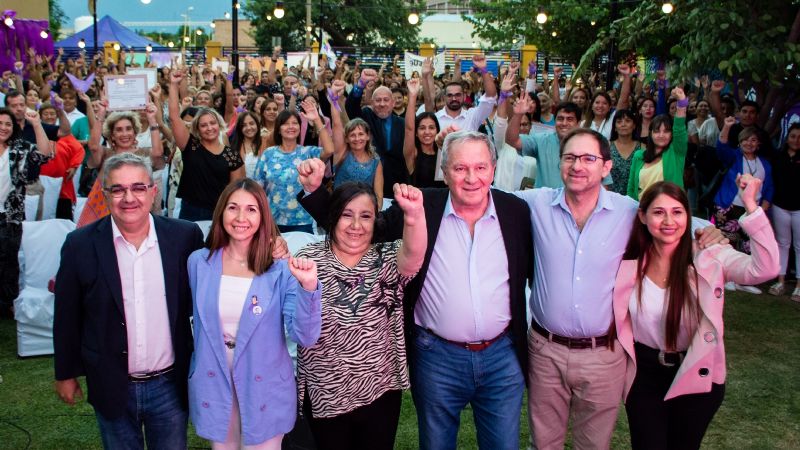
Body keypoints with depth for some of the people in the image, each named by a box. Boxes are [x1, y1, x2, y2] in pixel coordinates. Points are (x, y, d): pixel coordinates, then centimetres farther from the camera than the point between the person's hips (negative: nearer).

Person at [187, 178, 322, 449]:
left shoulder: (280, 270, -12)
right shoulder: (199, 262, -4)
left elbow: (305, 337, -20)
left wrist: (308, 286, -33)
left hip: (264, 389, -2)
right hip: (212, 387, 2)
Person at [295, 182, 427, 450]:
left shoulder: (386, 259, -5)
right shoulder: (309, 258, -4)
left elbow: (413, 255, -28)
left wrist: (415, 213, -48)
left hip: (380, 392, 0)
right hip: (323, 394, 0)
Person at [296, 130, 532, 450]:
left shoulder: (516, 211, -2)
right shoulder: (422, 206, -6)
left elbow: (537, 271, 9)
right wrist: (314, 189, -12)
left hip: (502, 355, 1)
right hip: (437, 356, 0)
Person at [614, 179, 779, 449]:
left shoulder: (709, 258, -15)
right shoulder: (629, 264, -8)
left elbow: (765, 269, -33)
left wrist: (750, 205, -36)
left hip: (696, 377, -1)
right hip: (645, 377, 1)